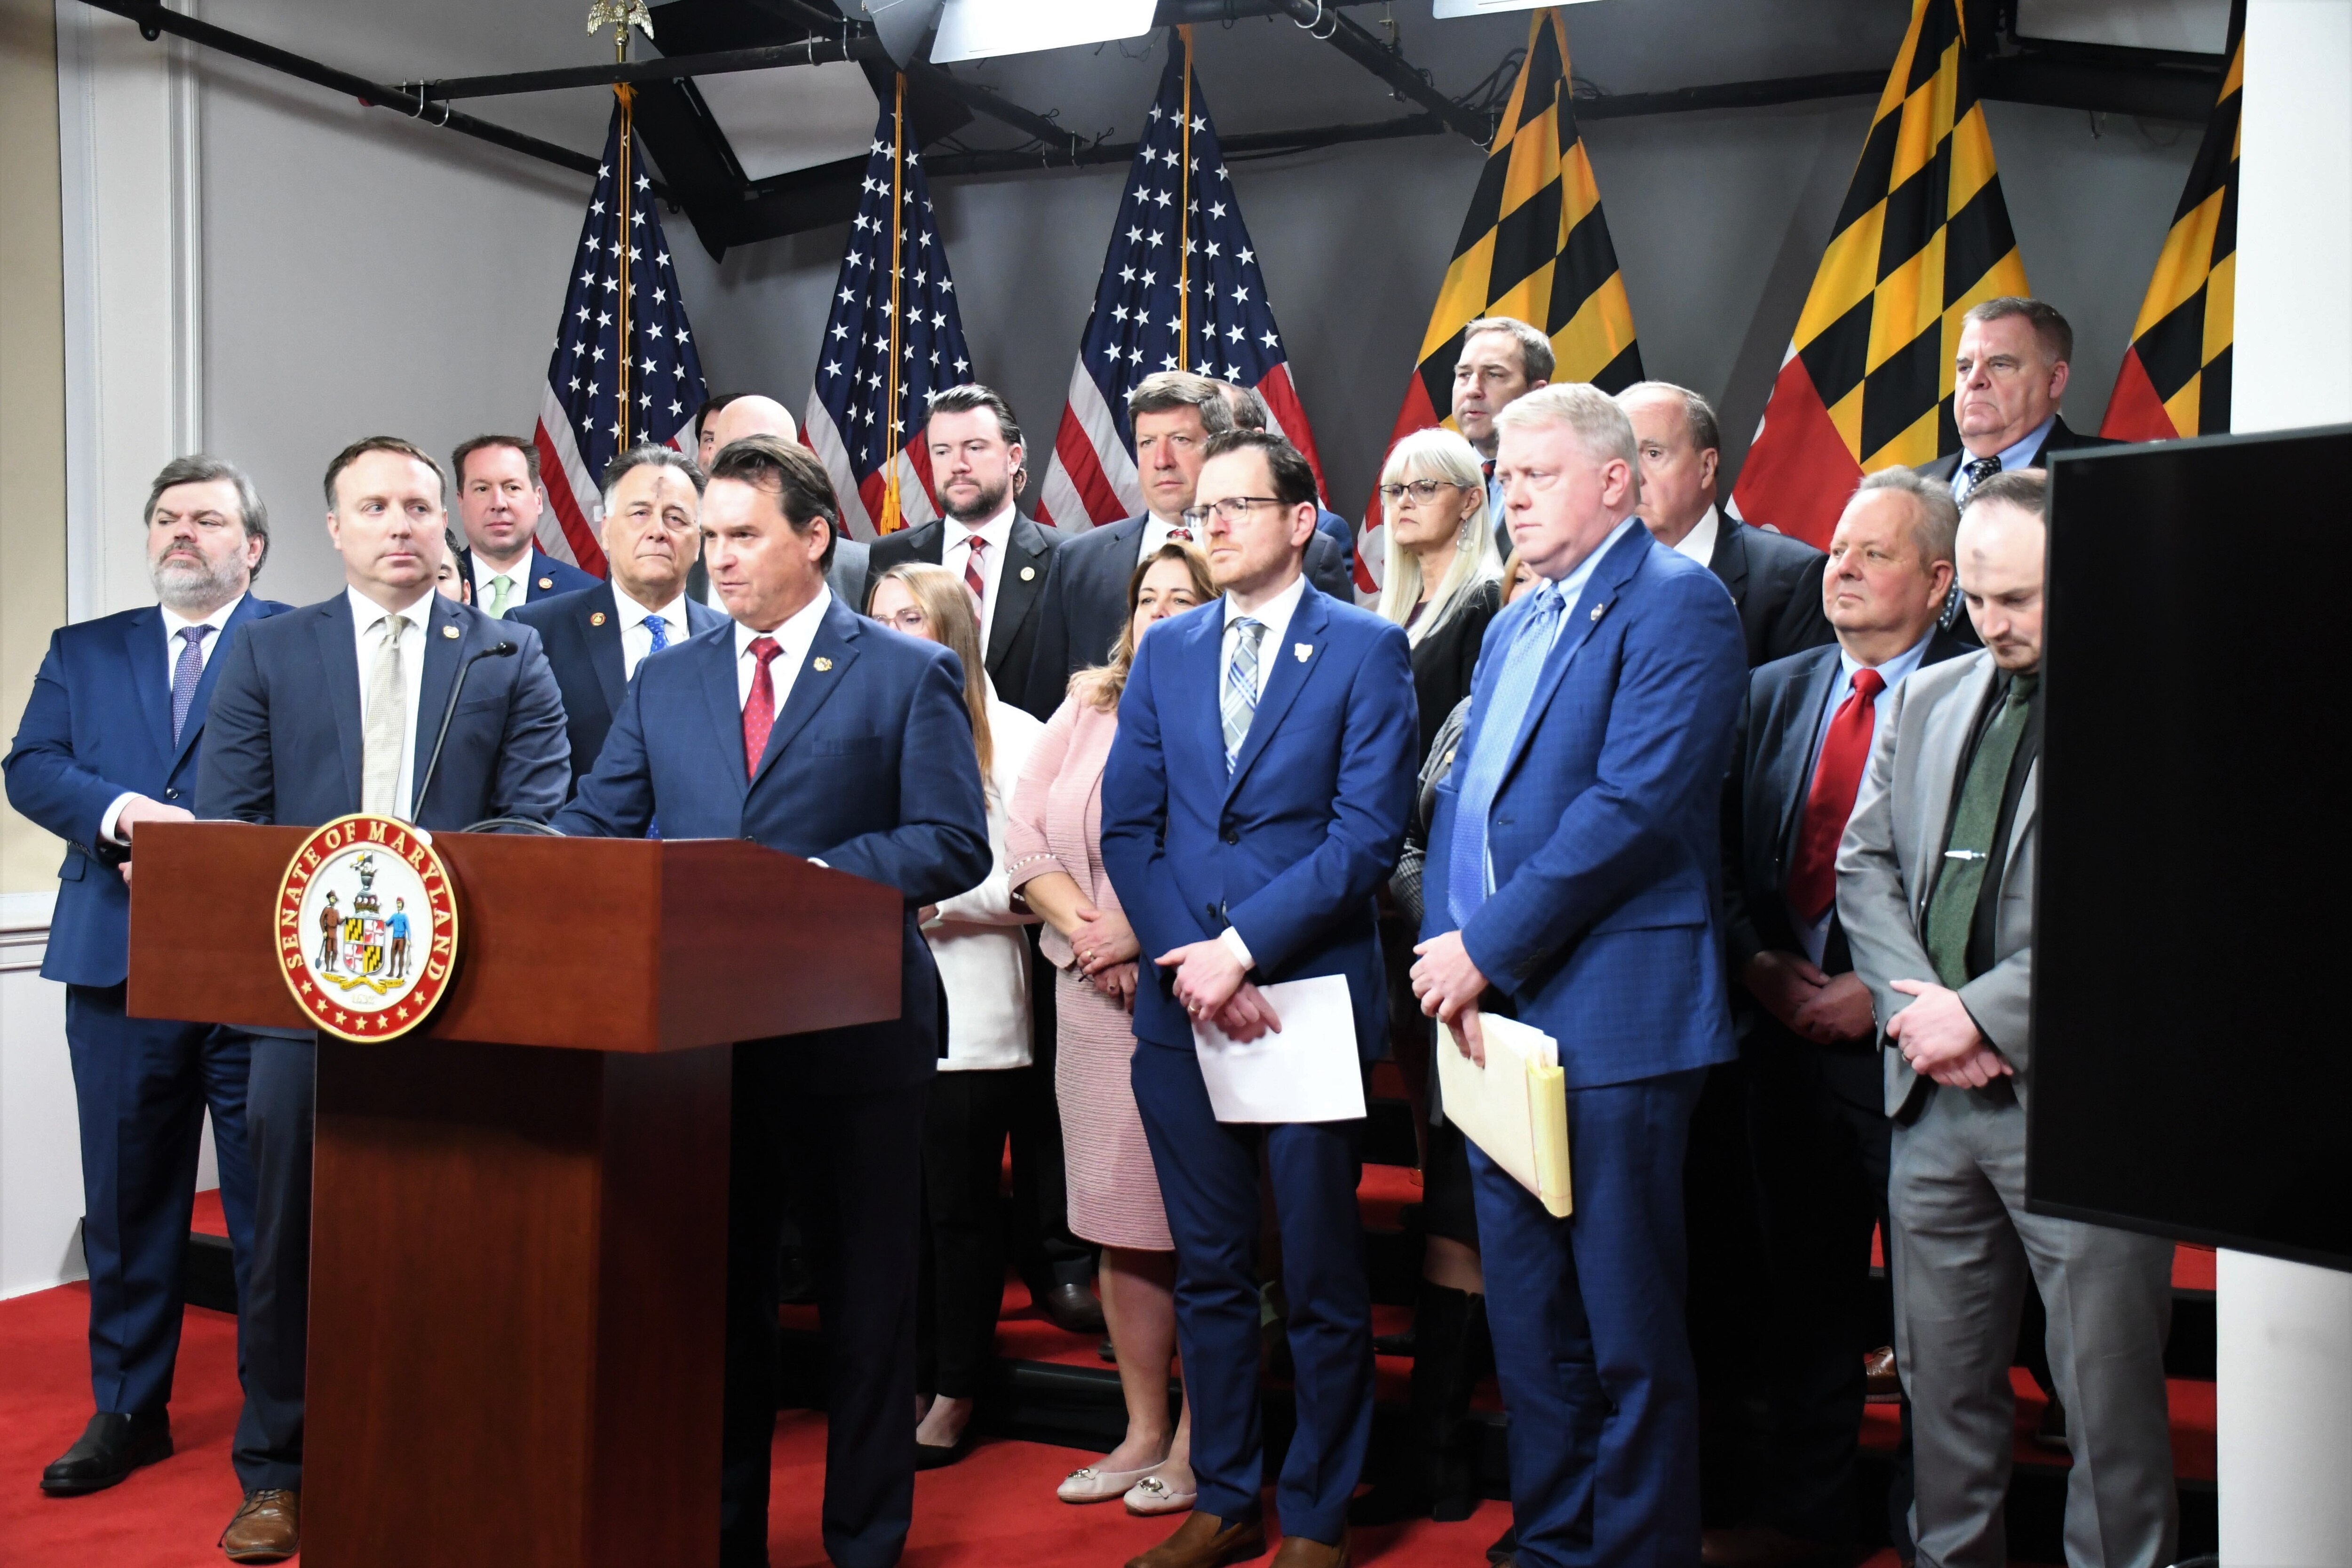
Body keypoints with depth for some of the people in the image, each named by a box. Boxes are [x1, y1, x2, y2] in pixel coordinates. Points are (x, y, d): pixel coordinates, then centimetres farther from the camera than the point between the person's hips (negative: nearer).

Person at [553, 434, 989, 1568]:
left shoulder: (910, 675, -1)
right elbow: (593, 826, 9)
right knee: (717, 1289, 15)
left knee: (865, 1296, 7)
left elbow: (953, 844, -9)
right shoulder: (665, 683, 12)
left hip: (852, 1034, -4)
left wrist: (819, 876, -21)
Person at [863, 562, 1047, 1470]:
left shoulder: (1010, 737, 0)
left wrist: (929, 899, -14)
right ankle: (903, 1386, 19)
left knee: (960, 1208, 3)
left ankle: (955, 1400, 14)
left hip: (965, 1008, -4)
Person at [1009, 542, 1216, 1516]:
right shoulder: (1083, 712, 14)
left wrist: (1143, 934, -17)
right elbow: (1024, 833, 8)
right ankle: (1143, 1434, 22)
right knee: (1117, 1219, 10)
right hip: (1093, 998, 6)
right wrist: (1083, 926, -6)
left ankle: (1196, 1447, 12)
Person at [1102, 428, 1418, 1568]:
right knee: (1209, 1270, 12)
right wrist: (1187, 960, -8)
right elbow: (1127, 827, 6)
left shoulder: (1367, 649, -1)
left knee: (1322, 1280, 6)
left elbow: (1369, 832, -10)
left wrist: (1242, 946, -15)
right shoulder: (1164, 654, 12)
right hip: (1181, 1004, 4)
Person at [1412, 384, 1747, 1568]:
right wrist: (1448, 953, -1)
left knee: (1629, 1327, 1)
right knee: (1527, 1321, 16)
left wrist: (1487, 949, -16)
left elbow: (1636, 804, -18)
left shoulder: (1676, 605, -8)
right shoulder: (1515, 627, 19)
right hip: (1496, 1017, 8)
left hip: (1611, 1022, -8)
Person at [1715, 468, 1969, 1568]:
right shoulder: (1771, 693, 11)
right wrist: (1757, 963, -3)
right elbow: (1719, 851, 11)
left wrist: (1886, 993, -16)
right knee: (1803, 1283, 16)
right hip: (1784, 1030, 5)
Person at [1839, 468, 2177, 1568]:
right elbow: (1863, 864, 11)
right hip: (1934, 1099, 5)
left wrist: (1985, 1014, -14)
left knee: (2109, 1395, 5)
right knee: (1942, 1379, 15)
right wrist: (1916, 1006, -4)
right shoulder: (1926, 702, 13)